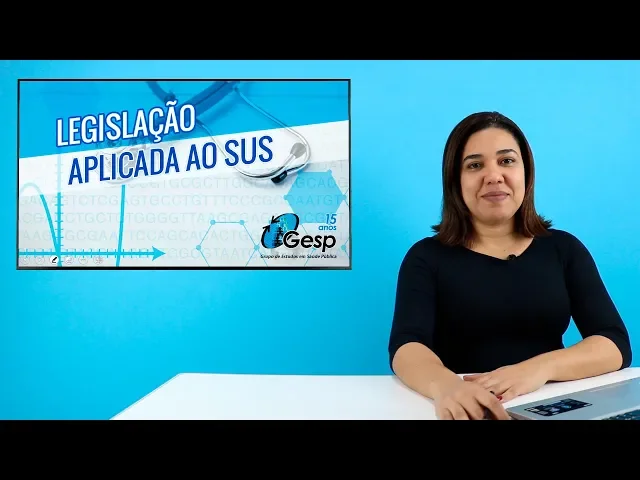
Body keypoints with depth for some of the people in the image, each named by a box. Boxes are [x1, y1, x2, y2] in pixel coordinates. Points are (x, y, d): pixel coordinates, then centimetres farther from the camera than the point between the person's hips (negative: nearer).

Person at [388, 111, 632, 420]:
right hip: (466, 412, -2)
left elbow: (617, 345, -1)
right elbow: (406, 347, -13)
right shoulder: (426, 256, 1)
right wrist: (445, 386, -36)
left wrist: (541, 367, -20)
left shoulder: (565, 248, 8)